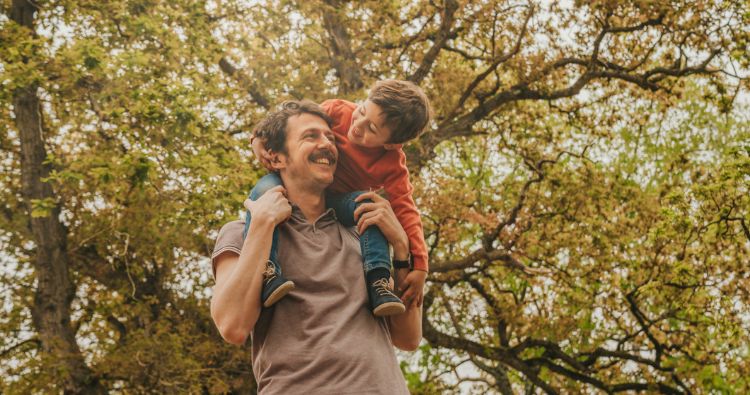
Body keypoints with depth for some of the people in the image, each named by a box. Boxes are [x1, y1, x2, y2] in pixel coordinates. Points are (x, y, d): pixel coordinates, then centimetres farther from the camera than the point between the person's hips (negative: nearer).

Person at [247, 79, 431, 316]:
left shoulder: (392, 166, -20)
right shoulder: (337, 111, -18)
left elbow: (405, 210, -22)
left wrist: (420, 266, -30)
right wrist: (260, 137, -21)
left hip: (338, 204, 0)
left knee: (370, 205, -32)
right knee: (267, 187, -34)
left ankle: (378, 281, -33)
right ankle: (266, 274, -46)